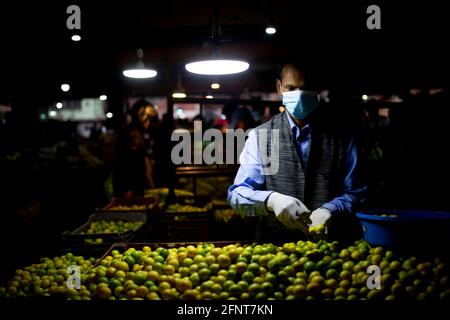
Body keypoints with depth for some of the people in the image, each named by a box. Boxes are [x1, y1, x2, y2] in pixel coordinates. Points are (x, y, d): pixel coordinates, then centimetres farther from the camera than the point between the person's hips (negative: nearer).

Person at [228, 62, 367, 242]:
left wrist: (329, 210, -12)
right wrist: (271, 200, -18)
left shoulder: (342, 136, 8)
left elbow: (354, 193, 9)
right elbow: (237, 194, 2)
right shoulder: (259, 136, 7)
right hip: (272, 244, 0)